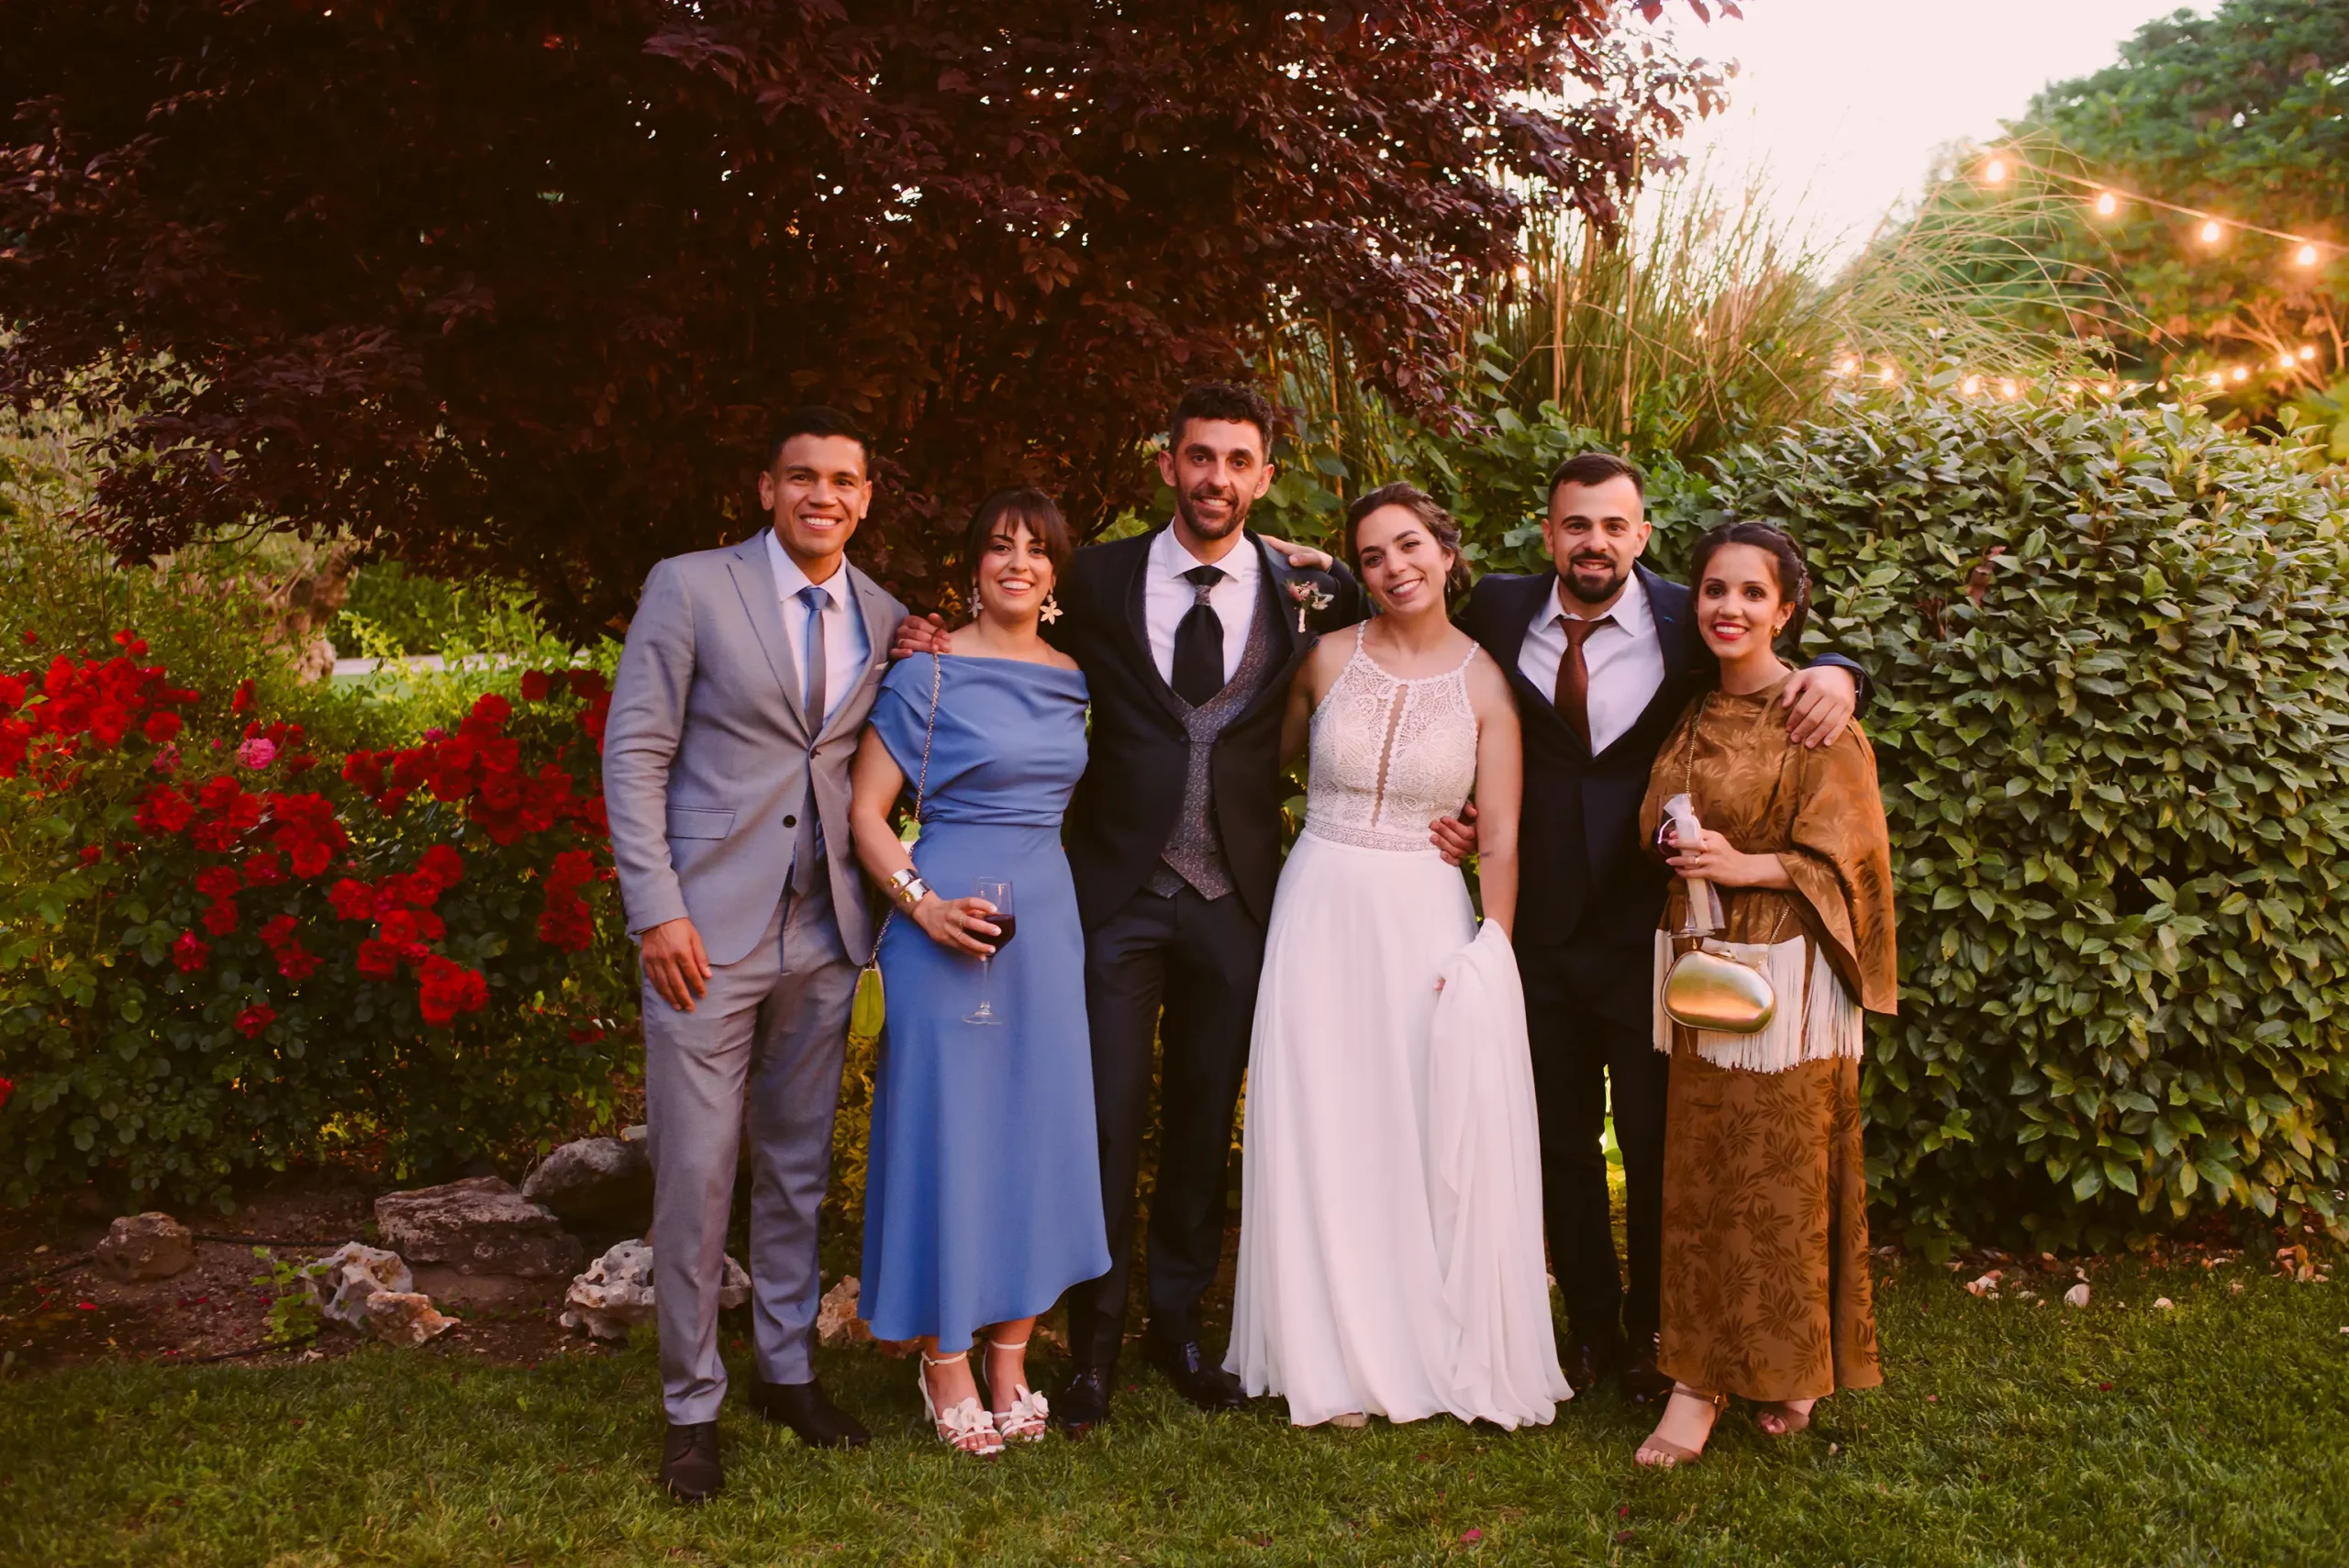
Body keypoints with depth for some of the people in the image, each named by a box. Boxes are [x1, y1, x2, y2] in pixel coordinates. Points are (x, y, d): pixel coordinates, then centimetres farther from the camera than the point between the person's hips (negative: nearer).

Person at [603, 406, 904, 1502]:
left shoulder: (887, 619, 8)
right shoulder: (689, 587, -4)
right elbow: (634, 753, -6)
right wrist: (657, 910, -13)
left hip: (823, 933, 4)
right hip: (707, 928, -4)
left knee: (799, 1164, 15)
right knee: (695, 1173, 1)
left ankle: (787, 1369, 31)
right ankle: (691, 1404, 17)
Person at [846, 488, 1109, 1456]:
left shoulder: (1074, 680, 10)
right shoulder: (928, 674, -4)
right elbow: (865, 811, -6)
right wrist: (923, 905, -17)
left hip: (1048, 920, 5)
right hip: (949, 925, -5)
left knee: (1040, 1132, 8)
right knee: (946, 1129, 0)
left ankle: (1010, 1362, 22)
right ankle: (946, 1366, 16)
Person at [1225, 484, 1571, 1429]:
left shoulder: (1485, 685, -2)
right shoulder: (1329, 660, 1)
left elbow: (1502, 839, -3)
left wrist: (1492, 956, -9)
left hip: (1428, 918, -1)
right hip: (1322, 912, 1)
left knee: (1441, 1135, 1)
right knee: (1327, 1130, 4)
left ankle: (1446, 1347, 19)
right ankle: (1342, 1357, 17)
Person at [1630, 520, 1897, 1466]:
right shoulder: (1692, 716, 11)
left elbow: (1845, 856, -8)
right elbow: (1659, 829, 22)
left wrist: (1745, 866, -19)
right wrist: (1676, 847, 2)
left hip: (1783, 976, -5)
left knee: (1781, 1172, 1)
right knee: (1698, 1174, 7)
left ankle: (1792, 1368, 17)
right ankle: (1700, 1378, 16)